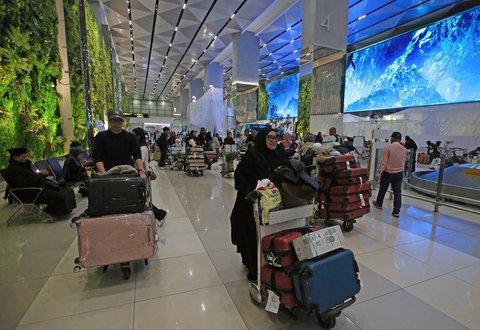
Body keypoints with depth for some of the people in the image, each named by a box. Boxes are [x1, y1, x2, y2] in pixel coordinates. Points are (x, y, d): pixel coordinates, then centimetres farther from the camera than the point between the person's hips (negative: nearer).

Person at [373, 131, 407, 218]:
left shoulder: (388, 147, -12)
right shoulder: (404, 149, 2)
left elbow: (383, 161, -15)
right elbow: (404, 162, 10)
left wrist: (379, 172, -12)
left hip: (387, 172, -3)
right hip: (399, 173, 3)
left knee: (382, 189, 15)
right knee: (397, 192, 2)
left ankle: (379, 203, 32)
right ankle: (396, 211, 2)